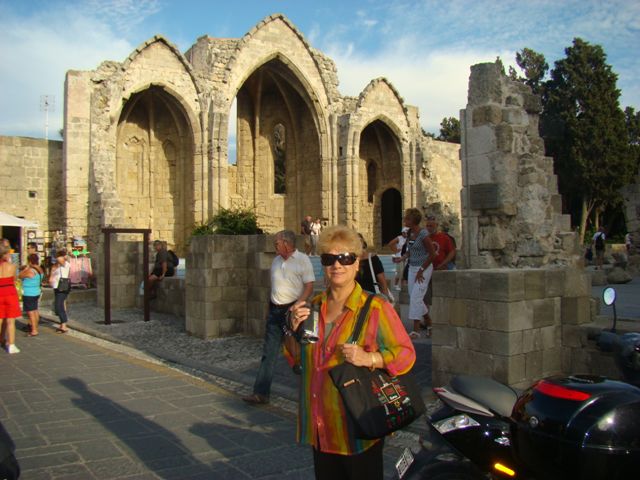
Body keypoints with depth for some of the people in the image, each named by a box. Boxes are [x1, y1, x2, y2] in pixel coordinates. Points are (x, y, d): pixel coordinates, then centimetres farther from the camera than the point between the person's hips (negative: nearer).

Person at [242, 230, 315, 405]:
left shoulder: (302, 260, -9)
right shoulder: (276, 261, 12)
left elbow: (309, 287, -13)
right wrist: (270, 308, 16)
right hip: (275, 311, 6)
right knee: (269, 353, 2)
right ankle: (260, 393, 1)